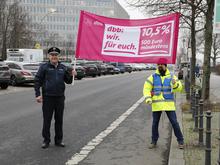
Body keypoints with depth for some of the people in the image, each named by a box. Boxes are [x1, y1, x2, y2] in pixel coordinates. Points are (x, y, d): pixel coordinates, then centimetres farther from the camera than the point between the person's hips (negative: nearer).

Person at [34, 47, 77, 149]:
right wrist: (38, 94, -12)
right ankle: (46, 140, 16)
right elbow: (37, 81, -4)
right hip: (47, 97, -3)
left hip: (60, 97, 4)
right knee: (47, 120, 3)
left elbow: (68, 81, 17)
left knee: (59, 120, 10)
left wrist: (72, 75, -4)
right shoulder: (44, 67, -1)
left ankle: (58, 140, 21)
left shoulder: (63, 68, 10)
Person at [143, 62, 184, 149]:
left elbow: (179, 87, -3)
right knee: (155, 123, 8)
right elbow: (146, 88, 2)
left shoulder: (171, 76, 3)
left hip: (169, 104, -1)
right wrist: (148, 98, -14)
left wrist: (175, 84, -25)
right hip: (156, 104, 1)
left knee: (174, 122, 0)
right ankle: (154, 141, 24)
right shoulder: (153, 77, 3)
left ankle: (180, 141, 14)